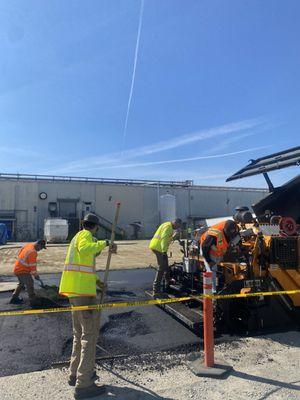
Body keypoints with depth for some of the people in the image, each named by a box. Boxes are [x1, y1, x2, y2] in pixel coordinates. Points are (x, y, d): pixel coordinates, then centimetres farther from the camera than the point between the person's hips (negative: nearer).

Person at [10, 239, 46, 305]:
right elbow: (32, 266, -20)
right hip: (23, 271, -10)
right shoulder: (33, 252, -25)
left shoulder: (28, 245, 2)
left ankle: (14, 298, 38)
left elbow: (19, 254, 16)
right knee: (30, 284, -10)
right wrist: (35, 275, -8)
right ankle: (33, 301, -11)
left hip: (17, 268, 10)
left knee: (22, 283, 26)